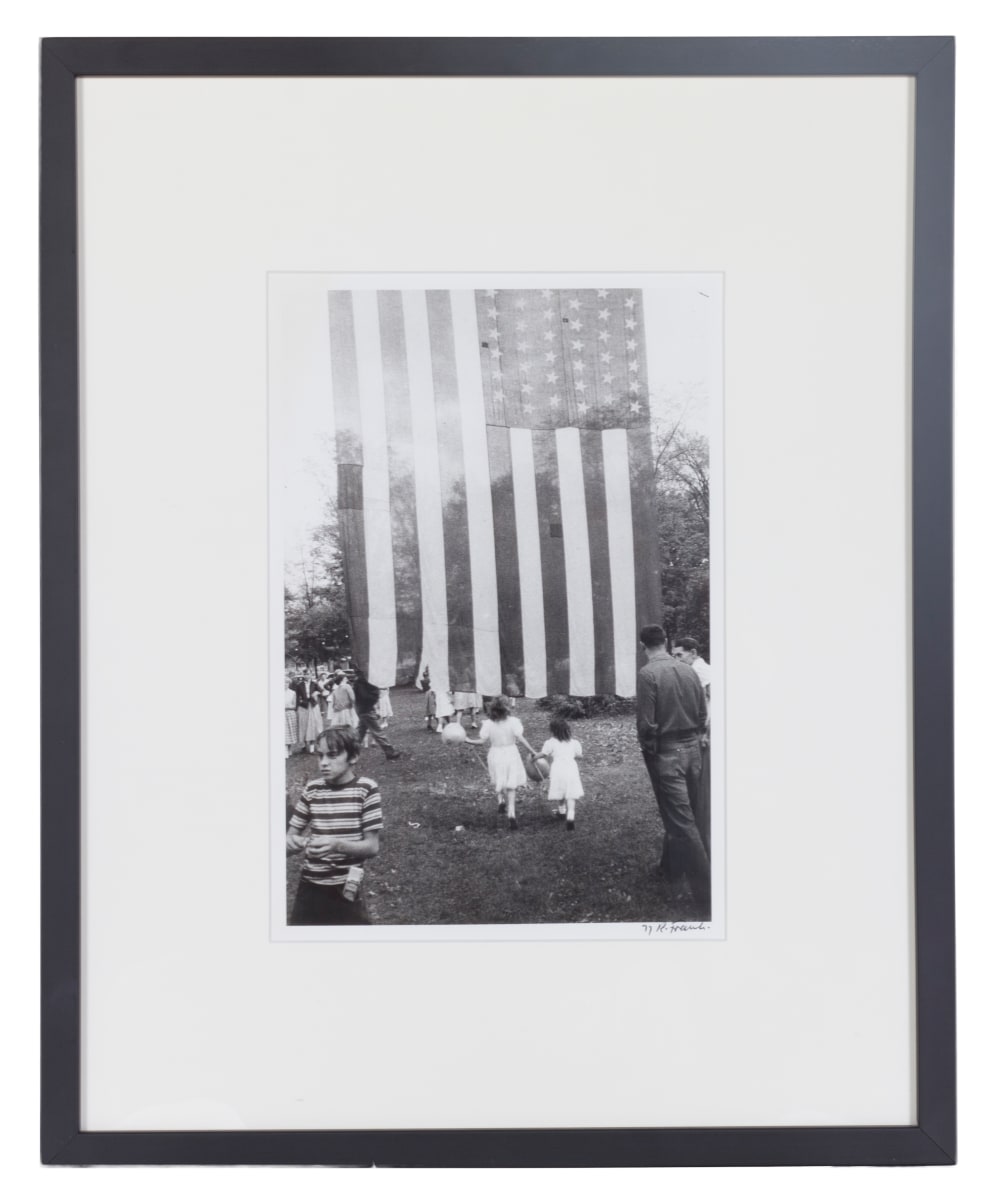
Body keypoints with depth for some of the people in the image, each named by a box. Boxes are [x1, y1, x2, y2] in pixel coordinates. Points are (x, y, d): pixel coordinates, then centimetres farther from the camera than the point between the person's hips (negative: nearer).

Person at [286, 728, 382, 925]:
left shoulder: (366, 789, -10)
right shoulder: (312, 790, -1)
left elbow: (372, 846, -10)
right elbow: (291, 835, 4)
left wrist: (337, 845, -28)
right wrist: (291, 843, -20)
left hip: (346, 890, -2)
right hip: (310, 887, 3)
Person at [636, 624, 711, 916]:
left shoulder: (648, 673, -15)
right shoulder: (689, 670, 1)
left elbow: (646, 722, -17)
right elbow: (703, 714, 6)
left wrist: (646, 749, -1)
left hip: (666, 753, -6)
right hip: (692, 749, 6)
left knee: (682, 822, -3)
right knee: (679, 813, 22)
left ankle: (710, 900, -5)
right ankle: (670, 867, 41)